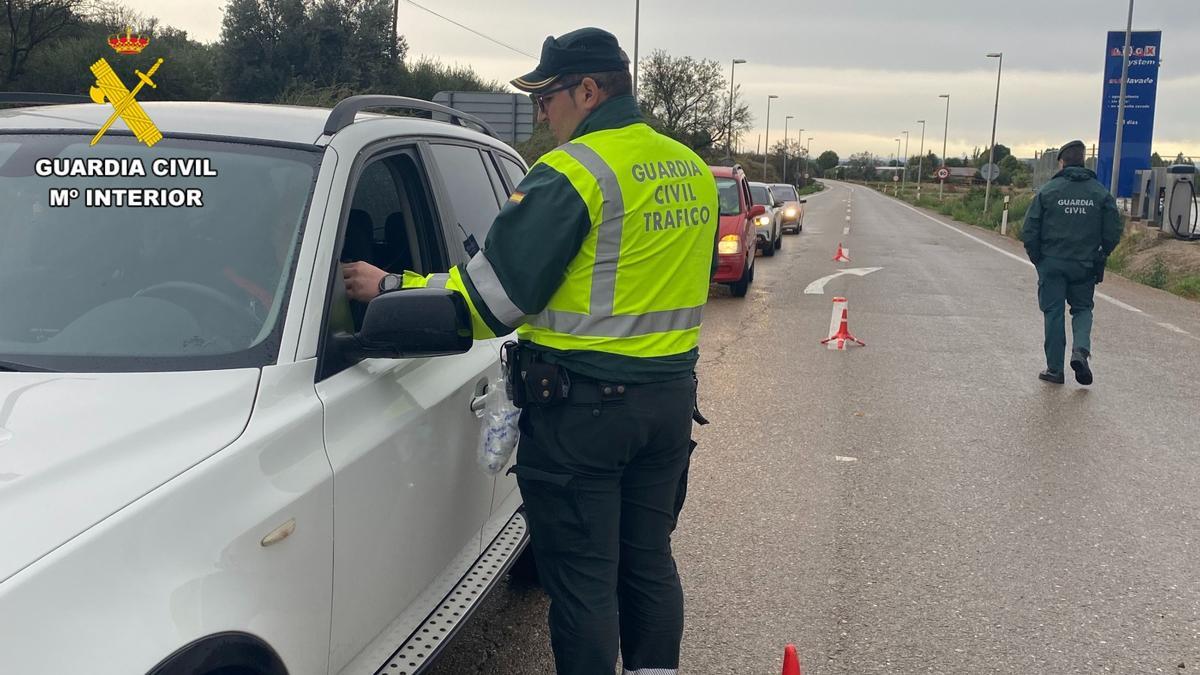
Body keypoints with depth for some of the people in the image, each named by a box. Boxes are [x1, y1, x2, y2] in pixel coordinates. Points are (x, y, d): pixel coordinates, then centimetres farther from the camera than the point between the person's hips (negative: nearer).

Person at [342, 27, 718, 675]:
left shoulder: (572, 174, -16)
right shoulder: (693, 171, 9)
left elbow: (492, 294, -18)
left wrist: (389, 288, -8)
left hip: (583, 406, -8)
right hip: (669, 398, 8)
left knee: (582, 580, 3)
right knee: (648, 560, 20)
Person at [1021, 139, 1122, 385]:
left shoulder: (1047, 191, -5)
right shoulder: (1100, 192, 1)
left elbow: (1029, 231, -7)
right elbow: (1114, 231, 0)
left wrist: (1037, 257, 6)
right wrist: (1099, 256, 14)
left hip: (1052, 263, -1)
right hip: (1085, 265, 1)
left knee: (1054, 313, 6)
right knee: (1082, 309, 17)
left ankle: (1055, 369, 8)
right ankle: (1080, 350, -9)